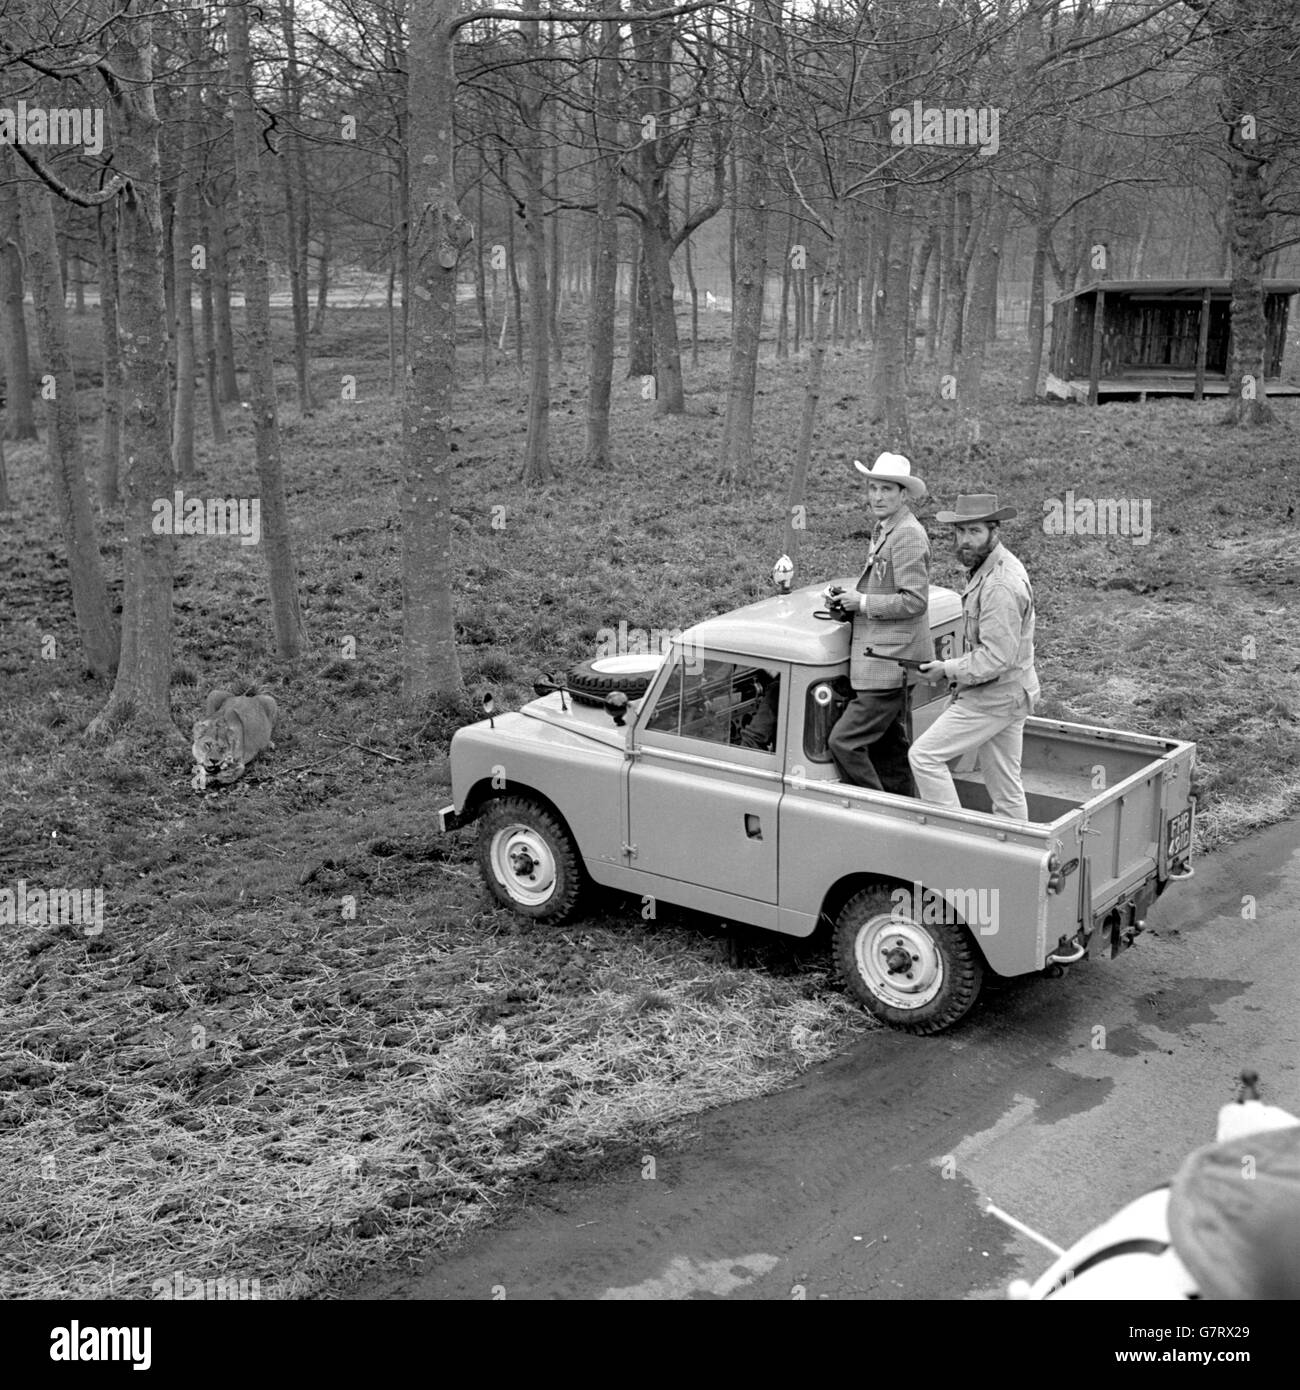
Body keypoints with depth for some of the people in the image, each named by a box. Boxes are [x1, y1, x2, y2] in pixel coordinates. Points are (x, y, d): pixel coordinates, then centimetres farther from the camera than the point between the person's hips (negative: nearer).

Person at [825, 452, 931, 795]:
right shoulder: (884, 531, 15)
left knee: (843, 742, -11)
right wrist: (846, 603, 5)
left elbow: (915, 601, -22)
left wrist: (863, 603, -16)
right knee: (887, 748, 17)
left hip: (891, 662, -10)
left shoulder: (908, 536, -16)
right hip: (883, 662, 10)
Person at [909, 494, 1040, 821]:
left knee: (923, 755, -6)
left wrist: (948, 670, -15)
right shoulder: (988, 568, 10)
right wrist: (958, 670, 11)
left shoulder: (1000, 585, -24)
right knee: (1005, 788, 15)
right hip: (1009, 694, 10)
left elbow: (997, 657, -27)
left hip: (995, 696, -10)